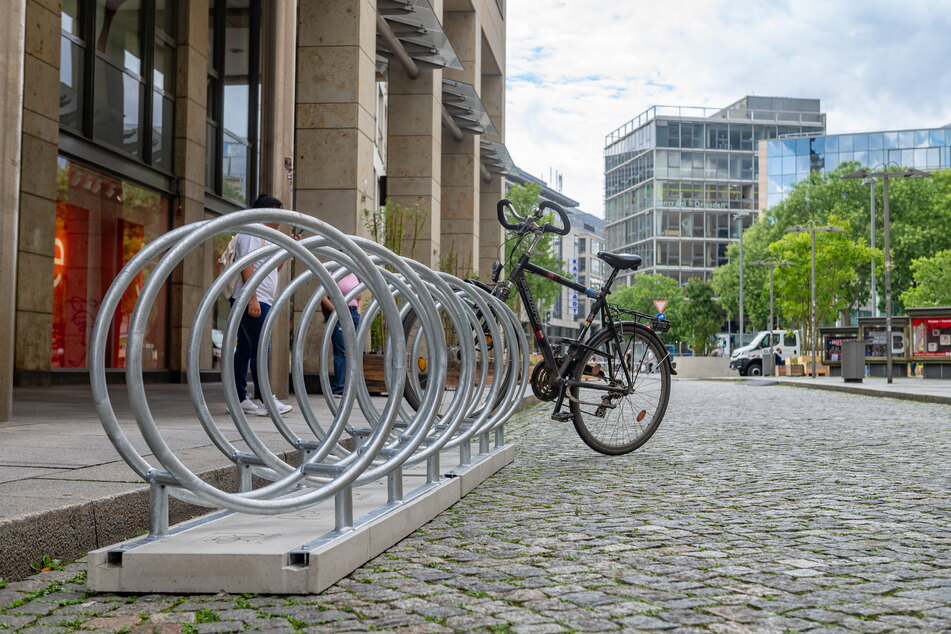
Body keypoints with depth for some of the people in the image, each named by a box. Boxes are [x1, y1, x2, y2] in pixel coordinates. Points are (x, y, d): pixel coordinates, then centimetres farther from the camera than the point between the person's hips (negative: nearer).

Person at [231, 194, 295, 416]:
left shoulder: (263, 236, 24)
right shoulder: (251, 232, -7)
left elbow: (273, 268, 28)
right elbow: (246, 265, -18)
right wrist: (253, 298, -25)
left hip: (259, 302, 10)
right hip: (253, 301, -10)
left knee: (245, 349, 9)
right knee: (259, 348, -12)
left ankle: (239, 399, 11)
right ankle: (263, 398, -14)